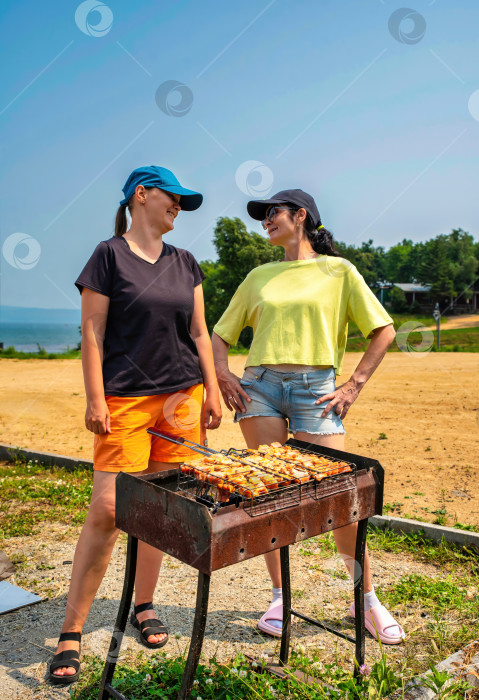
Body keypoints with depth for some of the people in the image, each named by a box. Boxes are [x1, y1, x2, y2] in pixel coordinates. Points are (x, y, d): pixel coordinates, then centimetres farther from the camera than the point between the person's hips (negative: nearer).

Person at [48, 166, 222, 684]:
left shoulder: (184, 263, 14)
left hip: (182, 397, 5)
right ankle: (71, 631, 10)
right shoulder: (109, 256, 0)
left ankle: (143, 607, 28)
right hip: (126, 399, -4)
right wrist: (95, 399, -10)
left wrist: (212, 391, 9)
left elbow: (199, 333, 15)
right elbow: (92, 334, -4)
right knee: (106, 509, -6)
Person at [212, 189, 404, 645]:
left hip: (314, 387, -3)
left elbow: (383, 330, 4)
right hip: (259, 385, 3)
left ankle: (367, 599, 19)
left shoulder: (337, 270, 8)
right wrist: (222, 374, 1)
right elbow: (220, 334, 19)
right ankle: (280, 597, 19)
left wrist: (353, 386, -4)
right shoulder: (259, 277, 17)